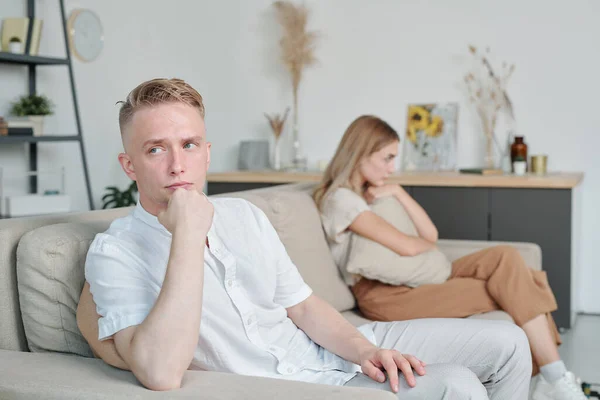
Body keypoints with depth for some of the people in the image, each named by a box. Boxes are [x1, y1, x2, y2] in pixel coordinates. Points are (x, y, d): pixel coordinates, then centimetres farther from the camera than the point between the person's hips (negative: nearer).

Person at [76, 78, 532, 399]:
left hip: (323, 351, 8)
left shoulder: (244, 215, 4)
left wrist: (362, 349, -10)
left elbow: (302, 306, 10)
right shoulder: (116, 253, -16)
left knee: (506, 341, 5)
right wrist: (188, 236, -32)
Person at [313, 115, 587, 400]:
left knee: (505, 257, -12)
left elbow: (430, 234, 11)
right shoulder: (340, 199, -10)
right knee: (508, 289, -16)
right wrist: (430, 245, 3)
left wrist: (398, 193, -1)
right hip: (383, 293, -9)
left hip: (410, 277, 9)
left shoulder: (372, 193, 19)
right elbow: (407, 247, -19)